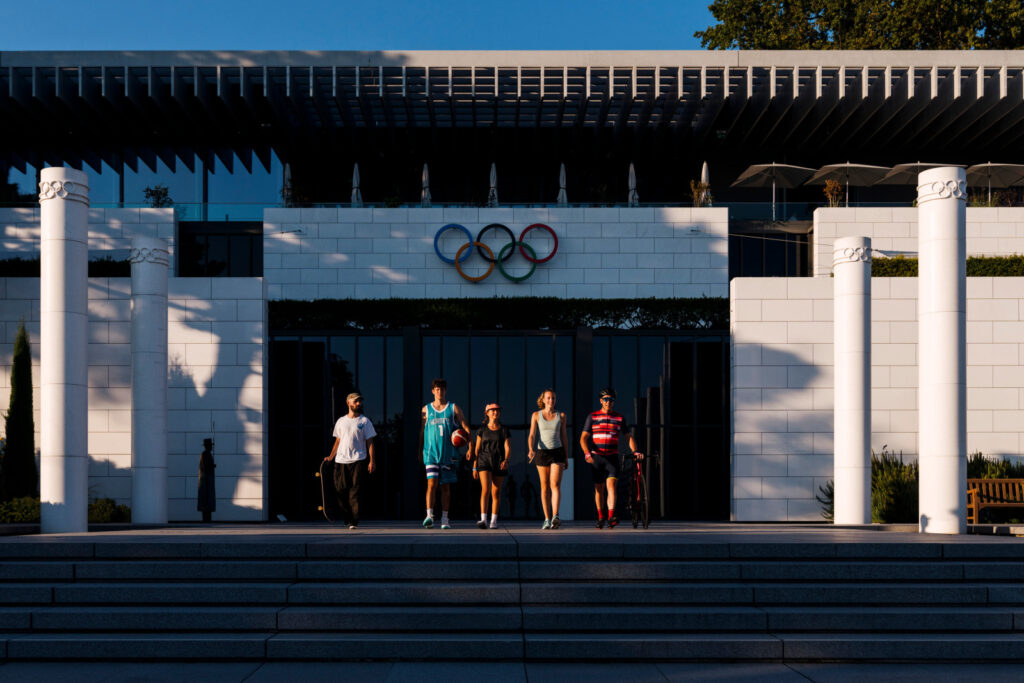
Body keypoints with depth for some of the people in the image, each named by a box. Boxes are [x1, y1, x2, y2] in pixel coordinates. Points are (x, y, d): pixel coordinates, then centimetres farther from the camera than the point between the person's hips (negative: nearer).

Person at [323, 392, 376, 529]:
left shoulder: (364, 421, 6)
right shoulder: (341, 421, 15)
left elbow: (370, 442, 3)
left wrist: (372, 461, -6)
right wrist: (330, 457, 11)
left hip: (358, 461, -3)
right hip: (341, 461, 3)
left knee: (355, 492, -9)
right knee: (340, 491, 0)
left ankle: (354, 521, -9)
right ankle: (346, 517, 15)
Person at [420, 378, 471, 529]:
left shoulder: (454, 408, 5)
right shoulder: (426, 410, 8)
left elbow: (466, 428, 3)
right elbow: (422, 432, 14)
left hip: (448, 454, 0)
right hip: (431, 453, 0)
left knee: (446, 486, 5)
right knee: (432, 483, -14)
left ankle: (445, 518, 12)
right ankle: (429, 516, -20)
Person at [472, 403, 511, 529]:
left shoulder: (504, 430, 5)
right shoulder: (482, 430, 6)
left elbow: (508, 447, -2)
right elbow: (477, 448, 8)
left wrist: (506, 460, -21)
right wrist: (474, 467, 6)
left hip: (499, 463, 1)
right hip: (484, 461, -1)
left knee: (496, 492, 5)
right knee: (485, 489, -17)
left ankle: (494, 521, 13)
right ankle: (483, 519, -22)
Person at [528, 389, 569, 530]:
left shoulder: (561, 416, 6)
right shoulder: (536, 415, 3)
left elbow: (564, 437, 11)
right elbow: (532, 435, -5)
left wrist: (566, 457, 10)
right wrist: (531, 450, -24)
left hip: (557, 451, 0)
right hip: (542, 453, 0)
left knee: (555, 485, -15)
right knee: (545, 487, 4)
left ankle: (555, 517, -26)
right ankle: (547, 519, 10)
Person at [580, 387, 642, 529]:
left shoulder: (619, 418, 8)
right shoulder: (592, 417, 4)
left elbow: (629, 436, 12)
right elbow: (583, 438, 1)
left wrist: (635, 451, -5)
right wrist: (587, 453, -15)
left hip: (612, 457, 0)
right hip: (596, 457, 0)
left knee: (611, 486, -16)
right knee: (599, 489, 6)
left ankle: (611, 517, -26)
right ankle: (600, 517, 20)